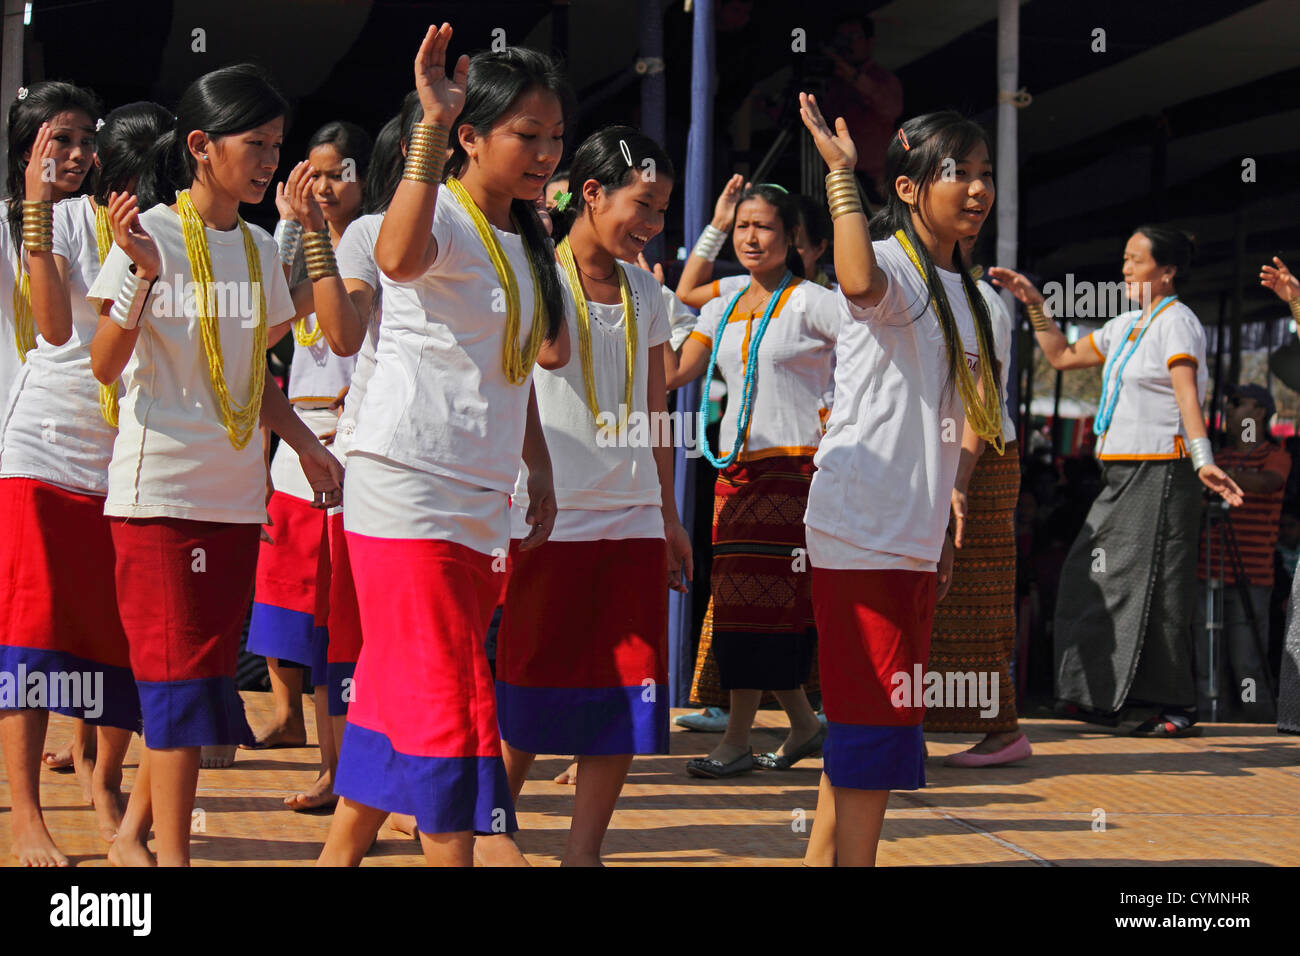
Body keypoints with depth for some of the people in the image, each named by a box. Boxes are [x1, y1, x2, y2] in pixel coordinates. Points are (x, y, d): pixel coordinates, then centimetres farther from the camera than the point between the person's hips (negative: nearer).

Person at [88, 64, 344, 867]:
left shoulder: (259, 248, 12)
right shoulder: (153, 233, -8)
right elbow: (105, 364, -15)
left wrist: (305, 442, 11)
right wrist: (144, 276, -28)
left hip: (236, 492, 7)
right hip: (161, 489, -7)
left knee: (209, 672, 9)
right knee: (180, 672, -9)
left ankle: (134, 834, 21)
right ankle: (170, 853, -5)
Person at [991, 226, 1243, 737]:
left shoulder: (1176, 321, -9)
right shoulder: (1126, 325, 17)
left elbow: (1187, 393, -23)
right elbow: (1063, 356, 27)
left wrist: (1203, 459, -35)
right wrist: (1035, 305, 17)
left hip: (1160, 470, -9)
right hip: (1124, 473, 9)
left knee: (1152, 586, -8)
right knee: (1097, 576, 8)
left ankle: (1176, 708, -3)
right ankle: (1106, 697, 16)